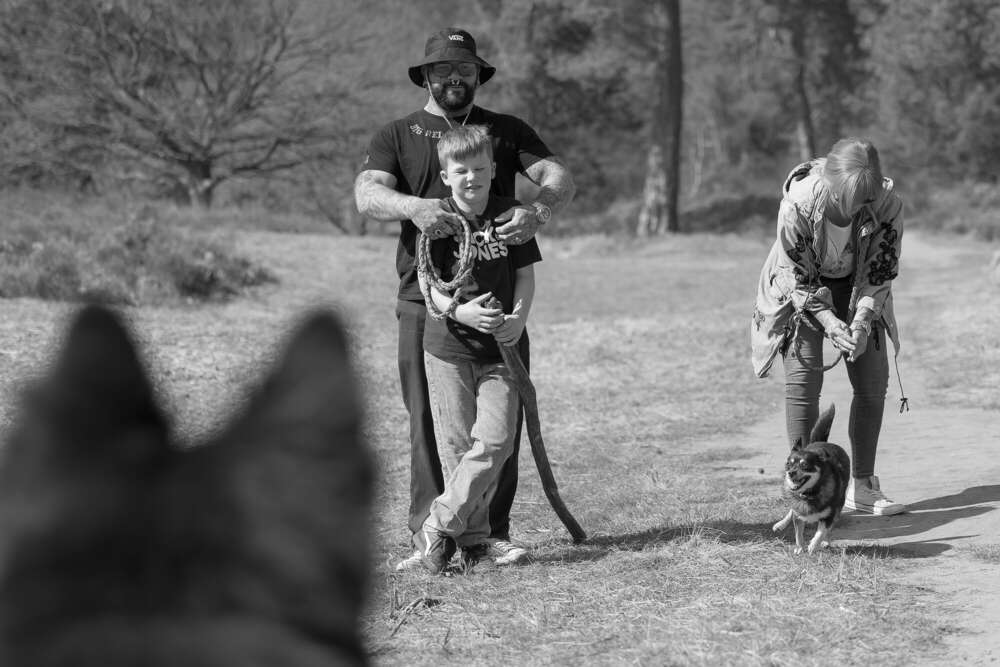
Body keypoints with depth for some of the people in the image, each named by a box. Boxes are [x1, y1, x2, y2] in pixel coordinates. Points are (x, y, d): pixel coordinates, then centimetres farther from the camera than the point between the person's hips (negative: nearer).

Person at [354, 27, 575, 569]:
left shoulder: (507, 132, 15)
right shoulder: (397, 137, 11)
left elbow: (559, 178, 1)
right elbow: (367, 194, -6)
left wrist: (537, 209, -23)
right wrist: (413, 207, -29)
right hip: (426, 301, -1)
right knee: (429, 422, -4)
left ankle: (493, 533, 6)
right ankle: (428, 535, -2)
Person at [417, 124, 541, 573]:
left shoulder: (511, 215, 3)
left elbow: (525, 274, 5)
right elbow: (428, 283, -9)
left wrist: (519, 316, -14)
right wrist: (459, 310, -27)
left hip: (499, 349, 2)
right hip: (447, 346, -2)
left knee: (495, 439, -10)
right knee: (456, 443, 0)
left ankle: (441, 523, -4)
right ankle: (472, 537, 10)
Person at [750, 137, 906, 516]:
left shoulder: (887, 204, -28)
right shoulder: (798, 203, -34)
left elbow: (881, 271, -16)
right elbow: (798, 276, -23)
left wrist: (862, 323, -28)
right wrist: (830, 322, -33)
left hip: (857, 286, 3)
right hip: (801, 291, -3)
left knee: (873, 382, -2)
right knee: (803, 380, -14)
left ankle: (862, 487, 8)